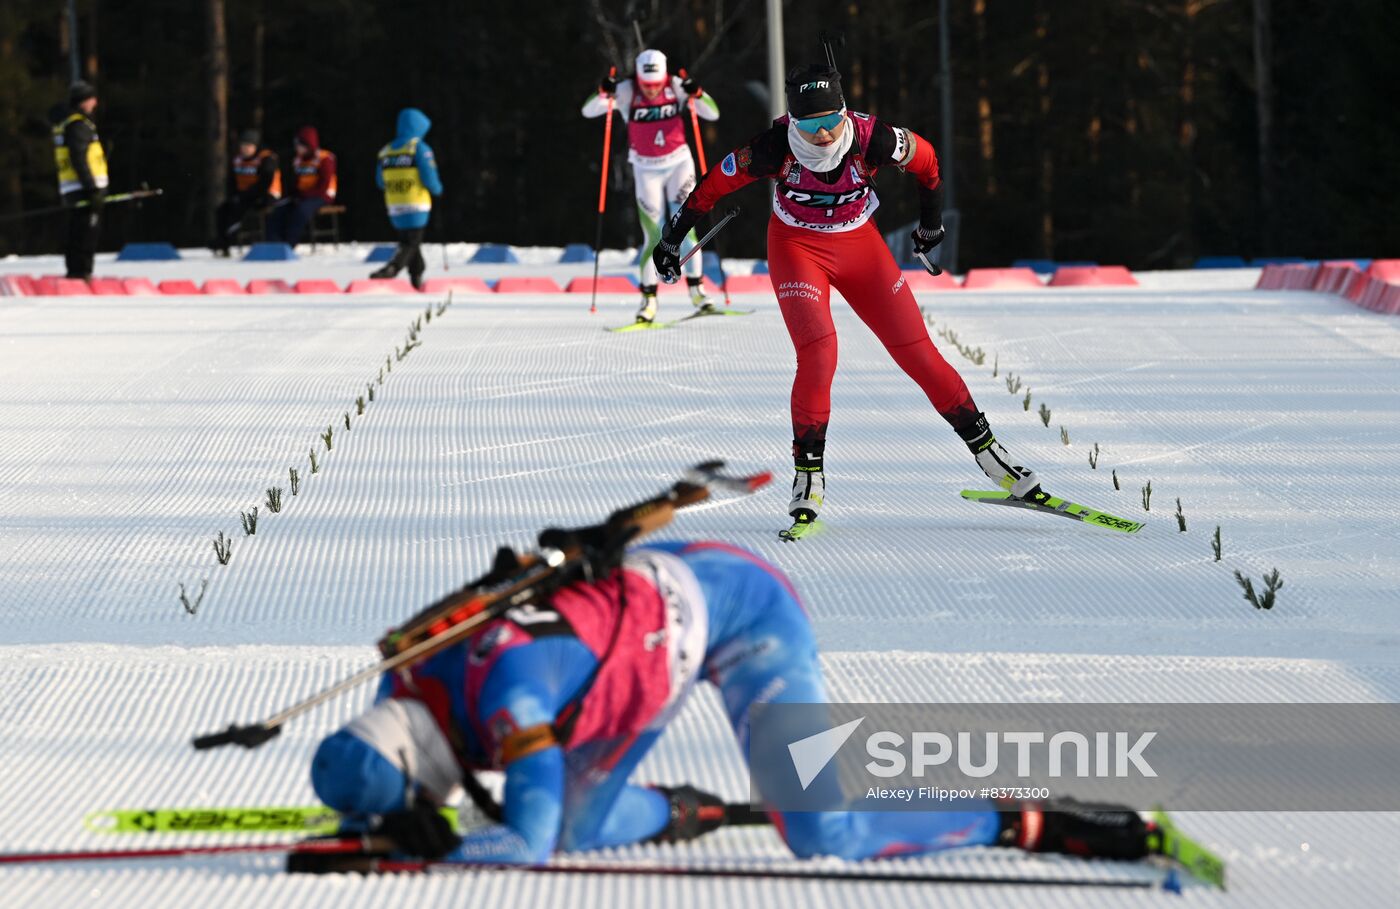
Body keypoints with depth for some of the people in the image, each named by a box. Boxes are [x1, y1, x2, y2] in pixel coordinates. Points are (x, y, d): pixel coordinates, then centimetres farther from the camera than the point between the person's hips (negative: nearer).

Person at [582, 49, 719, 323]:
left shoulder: (677, 86, -11)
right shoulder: (627, 91, -14)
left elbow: (713, 114, -12)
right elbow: (588, 111, -17)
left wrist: (697, 94, -31)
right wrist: (603, 93, -37)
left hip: (679, 163, 1)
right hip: (646, 169, -1)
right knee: (654, 235, -5)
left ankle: (696, 289, 1)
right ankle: (649, 298, 4)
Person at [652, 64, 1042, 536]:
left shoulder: (872, 140, -25)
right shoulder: (775, 148, -26)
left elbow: (925, 158, -3)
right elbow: (713, 185, -11)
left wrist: (931, 222, 12)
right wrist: (672, 240, 1)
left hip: (859, 245, 2)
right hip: (797, 246, -1)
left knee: (917, 352, -1)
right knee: (818, 352, -23)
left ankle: (989, 453, 10)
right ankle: (809, 479, -12)